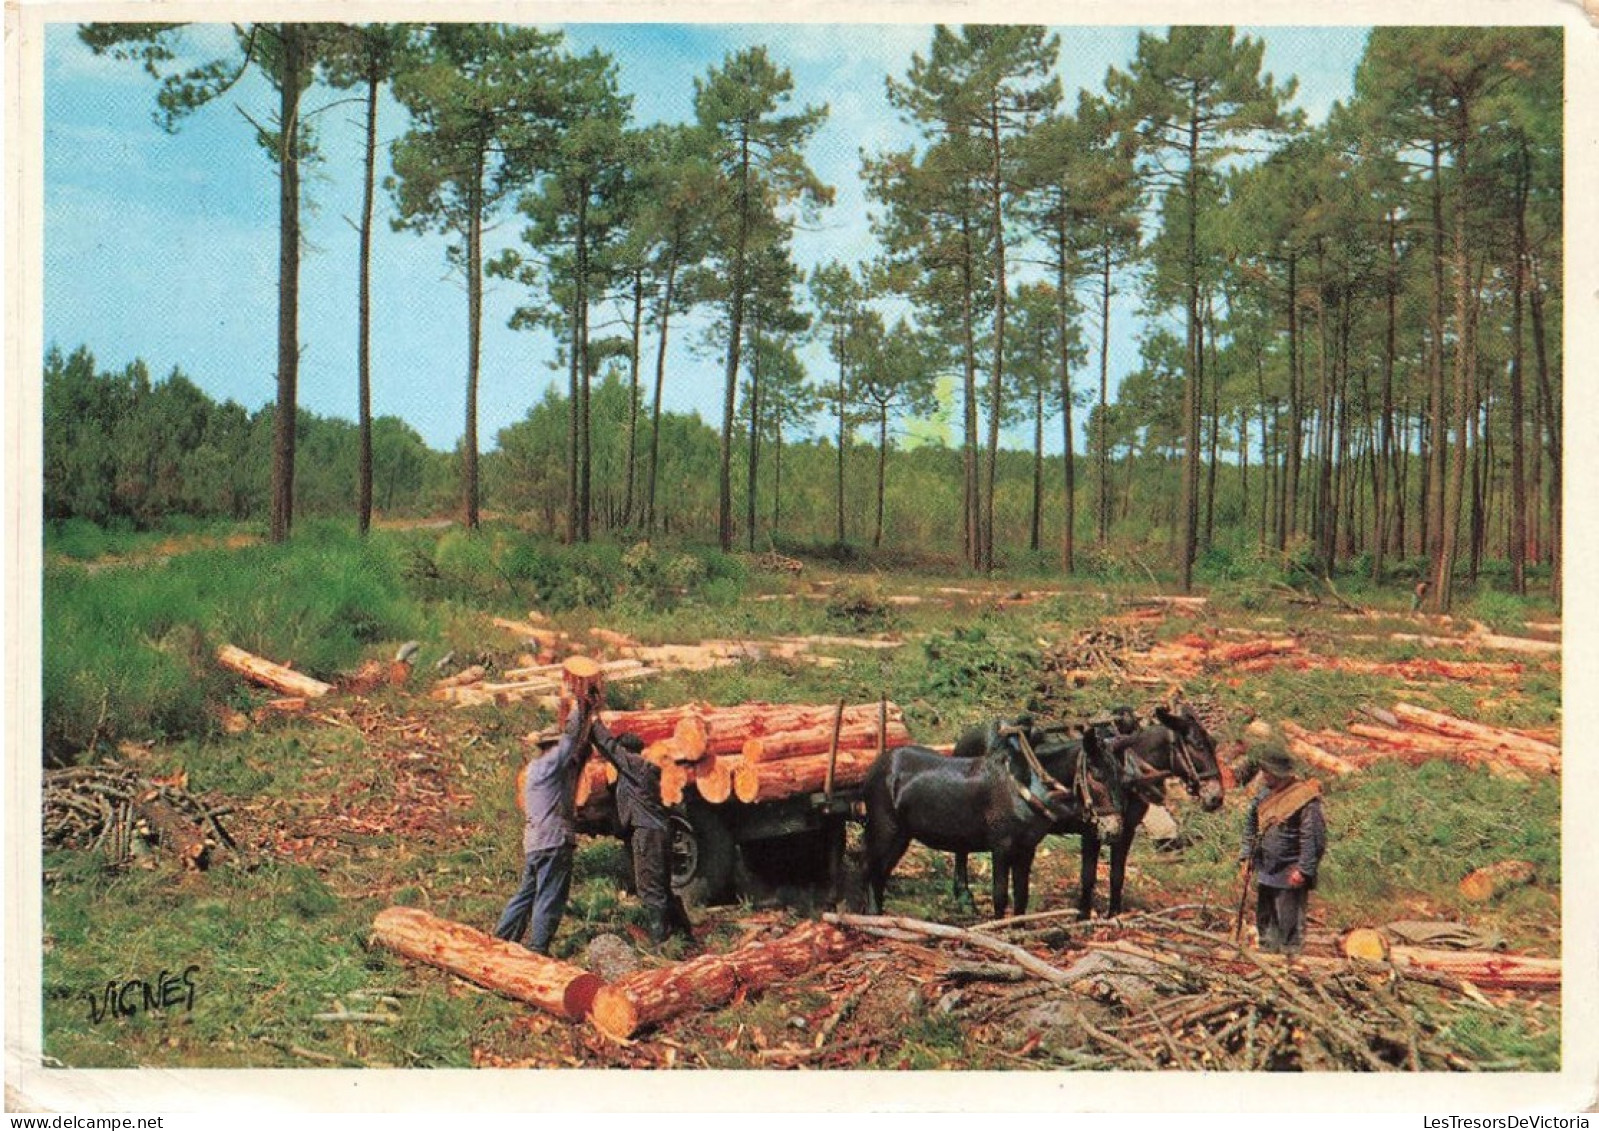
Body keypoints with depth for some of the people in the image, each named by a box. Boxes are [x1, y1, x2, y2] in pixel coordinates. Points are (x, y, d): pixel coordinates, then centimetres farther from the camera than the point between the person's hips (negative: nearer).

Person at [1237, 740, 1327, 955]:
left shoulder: (1305, 799, -16)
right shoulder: (1264, 796, 8)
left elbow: (1314, 838, -17)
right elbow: (1251, 826, 18)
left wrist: (1304, 870, -19)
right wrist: (1246, 857, 11)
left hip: (1291, 876, -8)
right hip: (1265, 873, 8)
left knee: (1289, 924, -2)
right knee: (1265, 920, 18)